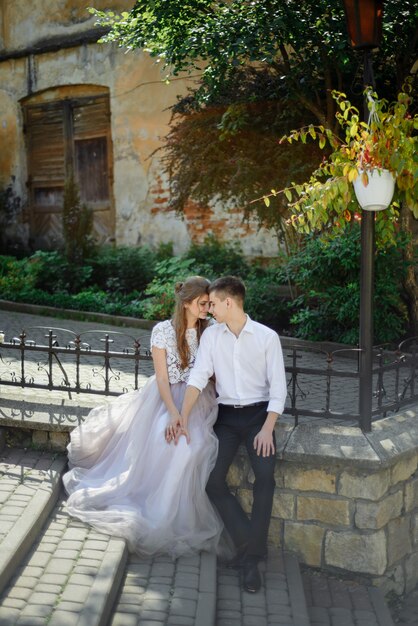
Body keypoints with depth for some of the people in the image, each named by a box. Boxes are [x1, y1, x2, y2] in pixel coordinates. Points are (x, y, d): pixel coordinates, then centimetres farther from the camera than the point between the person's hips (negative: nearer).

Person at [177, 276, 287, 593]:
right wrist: (184, 418, -15)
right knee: (212, 480, -16)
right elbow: (198, 378, -3)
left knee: (265, 476, -25)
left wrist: (267, 429, -16)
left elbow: (278, 388, -5)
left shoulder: (267, 337, -4)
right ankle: (251, 545, -5)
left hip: (259, 414, -3)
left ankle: (250, 555, -12)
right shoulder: (212, 335, 3)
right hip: (227, 415, 3)